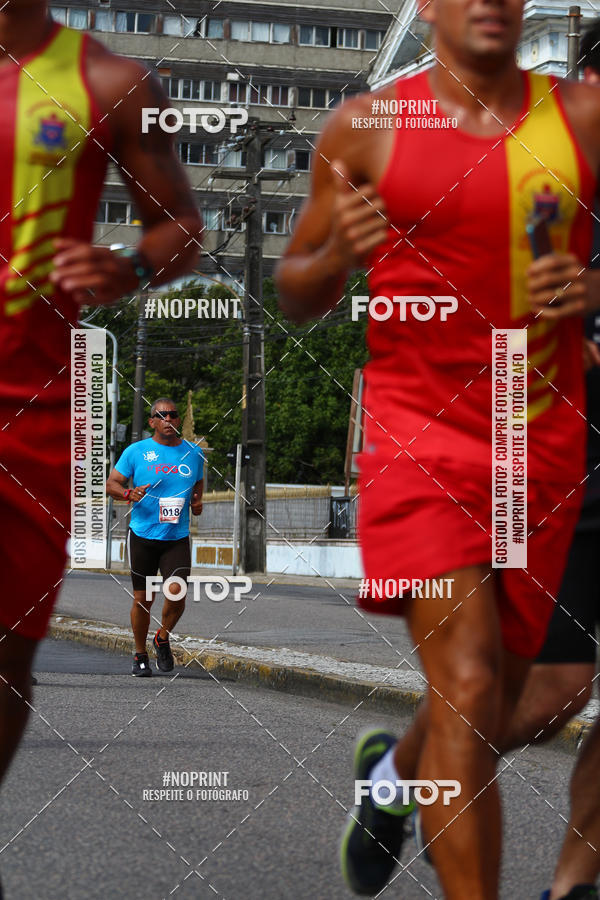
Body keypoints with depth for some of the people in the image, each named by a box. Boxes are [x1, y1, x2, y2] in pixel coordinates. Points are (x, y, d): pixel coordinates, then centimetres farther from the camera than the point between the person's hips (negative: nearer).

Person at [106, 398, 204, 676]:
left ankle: (163, 638, 13)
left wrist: (197, 502, 5)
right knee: (143, 599, 3)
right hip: (143, 536, -1)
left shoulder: (193, 453, 8)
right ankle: (140, 655, 22)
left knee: (176, 592, -15)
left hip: (177, 538, 1)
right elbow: (111, 484, 3)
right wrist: (128, 493, -17)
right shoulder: (136, 451, 0)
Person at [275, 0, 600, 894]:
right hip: (417, 424, -3)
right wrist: (336, 254, -13)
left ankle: (392, 770, 47)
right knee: (467, 683, -16)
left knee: (494, 705, 13)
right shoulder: (367, 126, 1)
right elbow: (297, 297, 9)